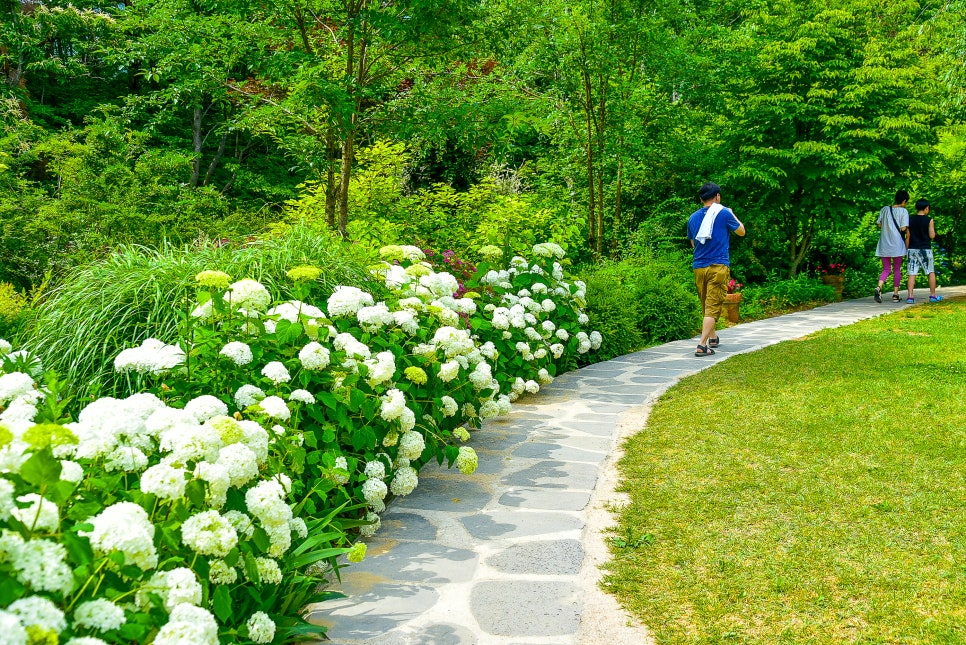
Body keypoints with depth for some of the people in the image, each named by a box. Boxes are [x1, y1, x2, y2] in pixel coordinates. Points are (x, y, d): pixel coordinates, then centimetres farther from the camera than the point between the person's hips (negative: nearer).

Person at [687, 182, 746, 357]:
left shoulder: (693, 217, 9)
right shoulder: (724, 213, -4)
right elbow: (741, 231, 11)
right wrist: (732, 215, 25)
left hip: (699, 267, 5)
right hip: (718, 266, -5)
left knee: (706, 306, 20)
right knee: (712, 307, -7)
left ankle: (712, 338, 36)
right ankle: (702, 345, -16)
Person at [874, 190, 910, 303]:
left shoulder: (885, 209, 5)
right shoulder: (903, 211, -6)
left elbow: (879, 224, 5)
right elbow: (903, 228, -13)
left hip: (884, 245, 3)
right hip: (897, 245, -3)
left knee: (886, 269, 9)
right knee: (897, 269, 10)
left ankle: (878, 288, -17)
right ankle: (895, 294, 12)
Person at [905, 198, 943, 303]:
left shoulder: (910, 220, 2)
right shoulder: (929, 220, -7)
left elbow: (907, 236, 3)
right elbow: (932, 236, -7)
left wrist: (907, 249, 10)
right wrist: (933, 229, 13)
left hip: (913, 249, 2)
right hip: (925, 249, -2)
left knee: (912, 273, 0)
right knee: (931, 272, 12)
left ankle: (910, 297, -6)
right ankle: (933, 295, 17)